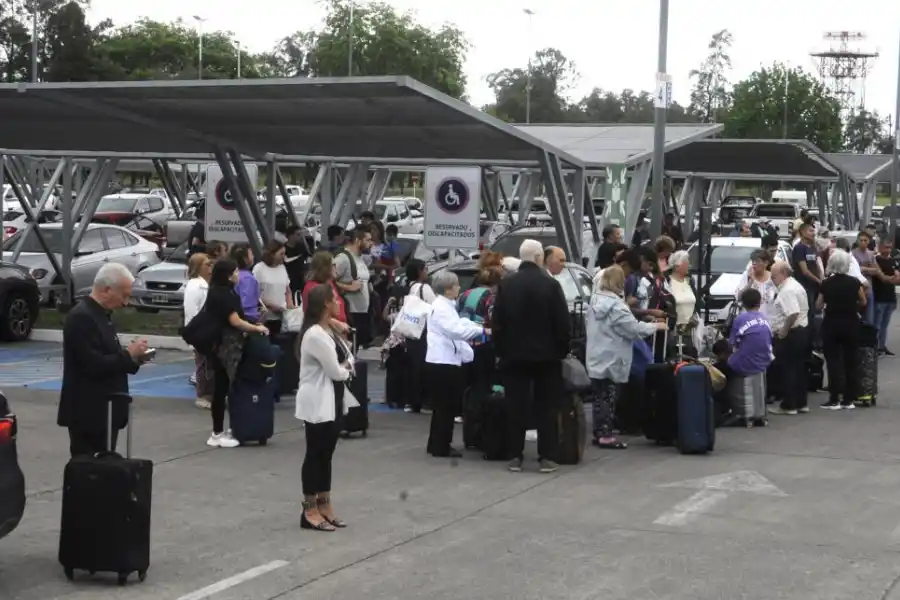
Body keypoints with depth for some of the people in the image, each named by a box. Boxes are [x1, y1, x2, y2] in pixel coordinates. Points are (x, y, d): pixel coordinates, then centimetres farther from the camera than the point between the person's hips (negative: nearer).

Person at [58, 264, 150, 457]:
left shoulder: (100, 314, 15)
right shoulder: (81, 317, -17)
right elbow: (92, 365, -24)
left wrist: (133, 358, 3)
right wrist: (128, 354, -15)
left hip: (104, 411, 10)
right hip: (88, 413, -10)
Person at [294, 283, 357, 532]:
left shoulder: (329, 331, 12)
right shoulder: (315, 335, -21)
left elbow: (348, 361, 14)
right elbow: (336, 372, -20)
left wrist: (343, 367, -8)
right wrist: (345, 369, 1)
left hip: (333, 401, 10)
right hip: (317, 403, -10)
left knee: (326, 454, 13)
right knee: (315, 455, -2)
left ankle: (324, 506, 20)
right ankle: (310, 510, 6)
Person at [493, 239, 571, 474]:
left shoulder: (506, 285, -1)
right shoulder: (551, 285, -10)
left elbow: (497, 322, 1)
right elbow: (562, 323, -8)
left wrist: (501, 350, 9)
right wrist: (562, 350, 4)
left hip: (514, 354, 2)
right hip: (546, 354, -2)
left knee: (517, 406, 6)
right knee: (546, 407, 4)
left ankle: (515, 457, 5)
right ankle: (546, 457, 1)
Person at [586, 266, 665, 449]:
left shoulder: (594, 300, 7)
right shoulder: (617, 305, -18)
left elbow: (587, 323, 17)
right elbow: (634, 328, -16)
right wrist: (656, 326, -4)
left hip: (596, 358, 7)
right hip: (612, 360, -7)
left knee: (599, 397, 11)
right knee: (609, 398, -2)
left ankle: (599, 433, 15)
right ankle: (606, 435, -1)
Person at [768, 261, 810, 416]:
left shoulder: (787, 290, -20)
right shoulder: (796, 286, 15)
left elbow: (793, 314, -30)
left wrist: (783, 331, -20)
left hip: (790, 335, -10)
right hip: (802, 331, 10)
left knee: (786, 369, -3)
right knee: (798, 368, 14)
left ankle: (788, 405, 2)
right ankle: (800, 403, 19)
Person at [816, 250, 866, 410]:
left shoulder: (826, 283, -8)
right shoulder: (854, 282, -6)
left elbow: (818, 306, 1)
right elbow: (863, 302, 5)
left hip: (831, 325, -1)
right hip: (851, 325, 1)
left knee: (833, 361, 2)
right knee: (851, 361, 9)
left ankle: (834, 400, -1)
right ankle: (849, 399, 11)